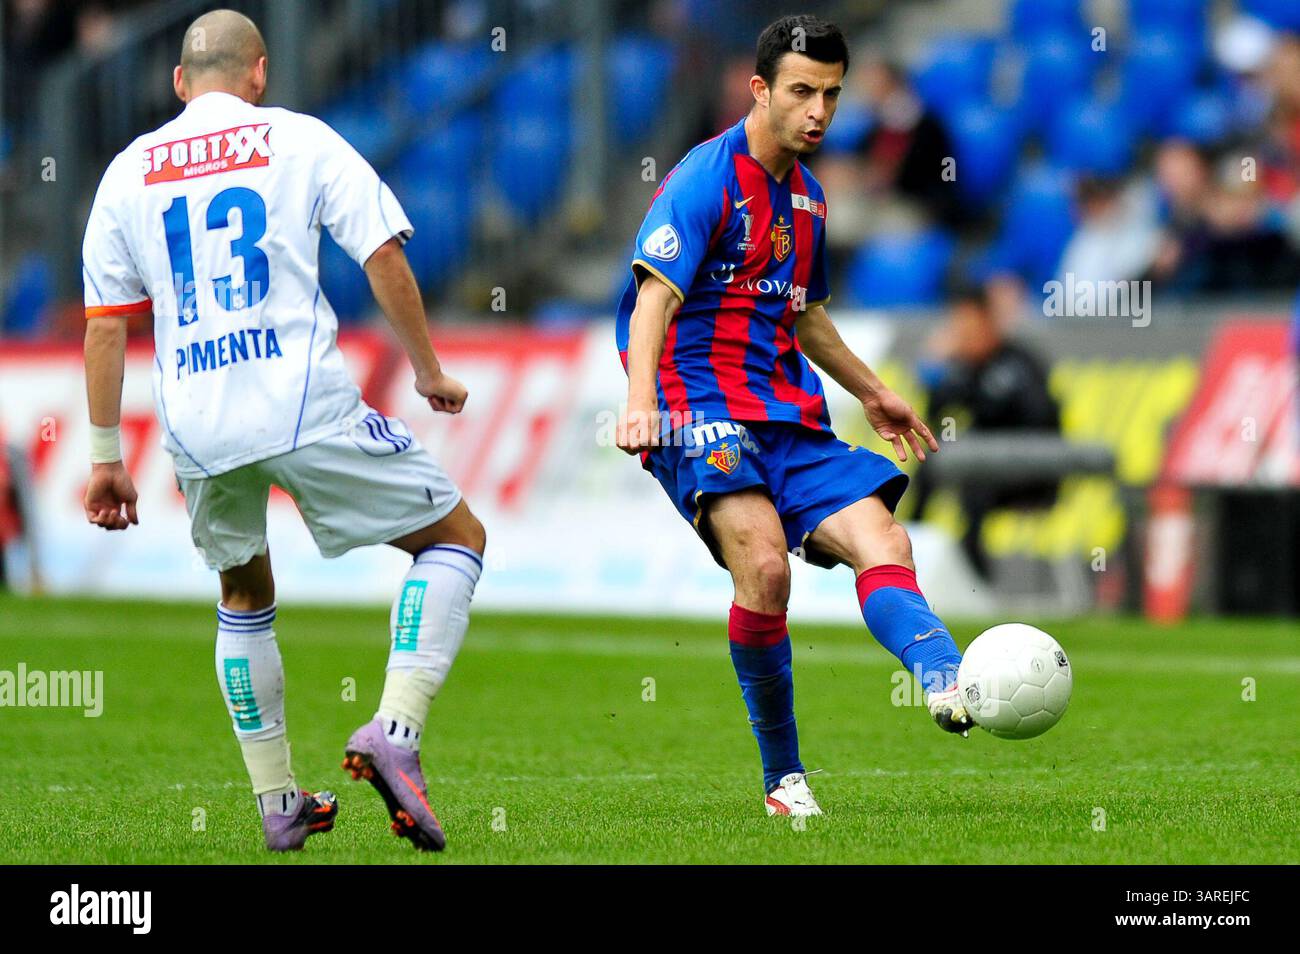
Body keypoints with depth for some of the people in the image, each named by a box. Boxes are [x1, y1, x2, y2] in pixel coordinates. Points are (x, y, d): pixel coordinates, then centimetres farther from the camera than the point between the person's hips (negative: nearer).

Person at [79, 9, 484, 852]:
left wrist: (106, 456, 19)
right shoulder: (299, 140, 6)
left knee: (244, 596, 26)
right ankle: (395, 731, -10)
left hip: (195, 425, 4)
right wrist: (429, 371, 11)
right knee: (456, 537, 9)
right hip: (304, 403, -4)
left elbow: (105, 324, 14)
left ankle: (278, 804, 24)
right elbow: (384, 255, -2)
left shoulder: (128, 171, 14)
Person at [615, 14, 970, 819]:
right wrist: (641, 400, -36)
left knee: (882, 542, -15)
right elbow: (655, 297, -21)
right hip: (703, 410, -8)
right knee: (765, 565, -26)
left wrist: (872, 392, 39)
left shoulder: (805, 193, 17)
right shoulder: (706, 180, -8)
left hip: (790, 417, 8)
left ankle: (956, 689, -39)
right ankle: (785, 777, -13)